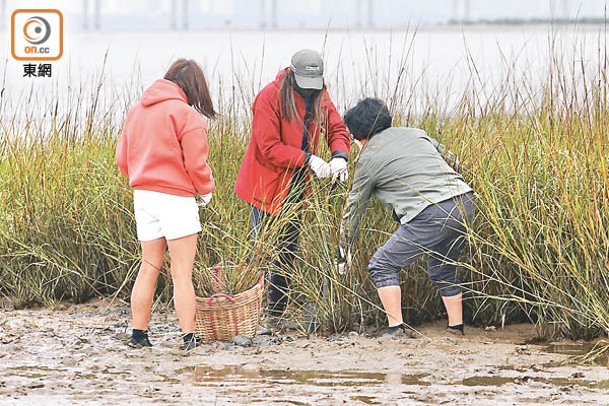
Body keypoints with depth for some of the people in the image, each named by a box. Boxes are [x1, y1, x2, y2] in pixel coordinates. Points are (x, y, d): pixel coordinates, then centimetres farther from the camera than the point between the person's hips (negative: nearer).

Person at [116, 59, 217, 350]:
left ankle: (138, 334, 16)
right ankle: (189, 337, -3)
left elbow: (122, 158, 13)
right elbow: (196, 163, -13)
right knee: (182, 273, -2)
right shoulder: (186, 113, -11)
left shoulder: (137, 110, 11)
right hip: (176, 198, -6)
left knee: (149, 268, 14)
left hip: (143, 195, 6)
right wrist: (206, 190, 4)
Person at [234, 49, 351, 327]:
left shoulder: (319, 97, 3)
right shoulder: (270, 97, -19)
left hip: (294, 188, 7)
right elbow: (268, 147, -22)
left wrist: (339, 156, -16)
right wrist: (308, 159, -28)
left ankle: (276, 313, 22)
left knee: (288, 252, 12)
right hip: (266, 186, -7)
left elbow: (337, 129, 6)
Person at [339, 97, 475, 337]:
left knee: (382, 266, 5)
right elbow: (452, 160, 28)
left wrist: (345, 249, 26)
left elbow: (354, 207, 16)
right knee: (443, 269, 28)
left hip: (431, 215, -7)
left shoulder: (368, 158, 8)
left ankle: (396, 328, -1)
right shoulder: (415, 134, 22)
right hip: (464, 201, 7)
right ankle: (456, 328, 27)